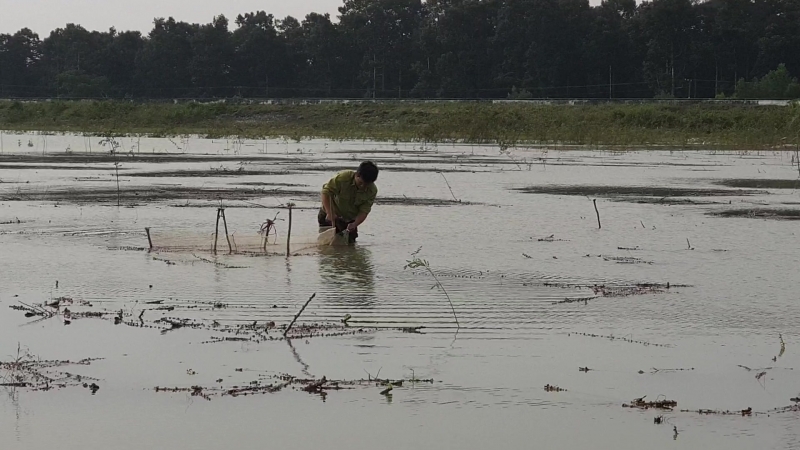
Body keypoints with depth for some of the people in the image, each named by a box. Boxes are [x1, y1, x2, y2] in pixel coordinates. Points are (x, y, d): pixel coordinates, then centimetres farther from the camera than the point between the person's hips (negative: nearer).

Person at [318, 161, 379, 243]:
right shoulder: (343, 177, -29)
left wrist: (354, 224, -35)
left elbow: (364, 211, -17)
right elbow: (326, 192, -23)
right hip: (331, 215, -3)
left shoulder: (372, 191, -20)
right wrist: (330, 213, -32)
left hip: (349, 220, 3)